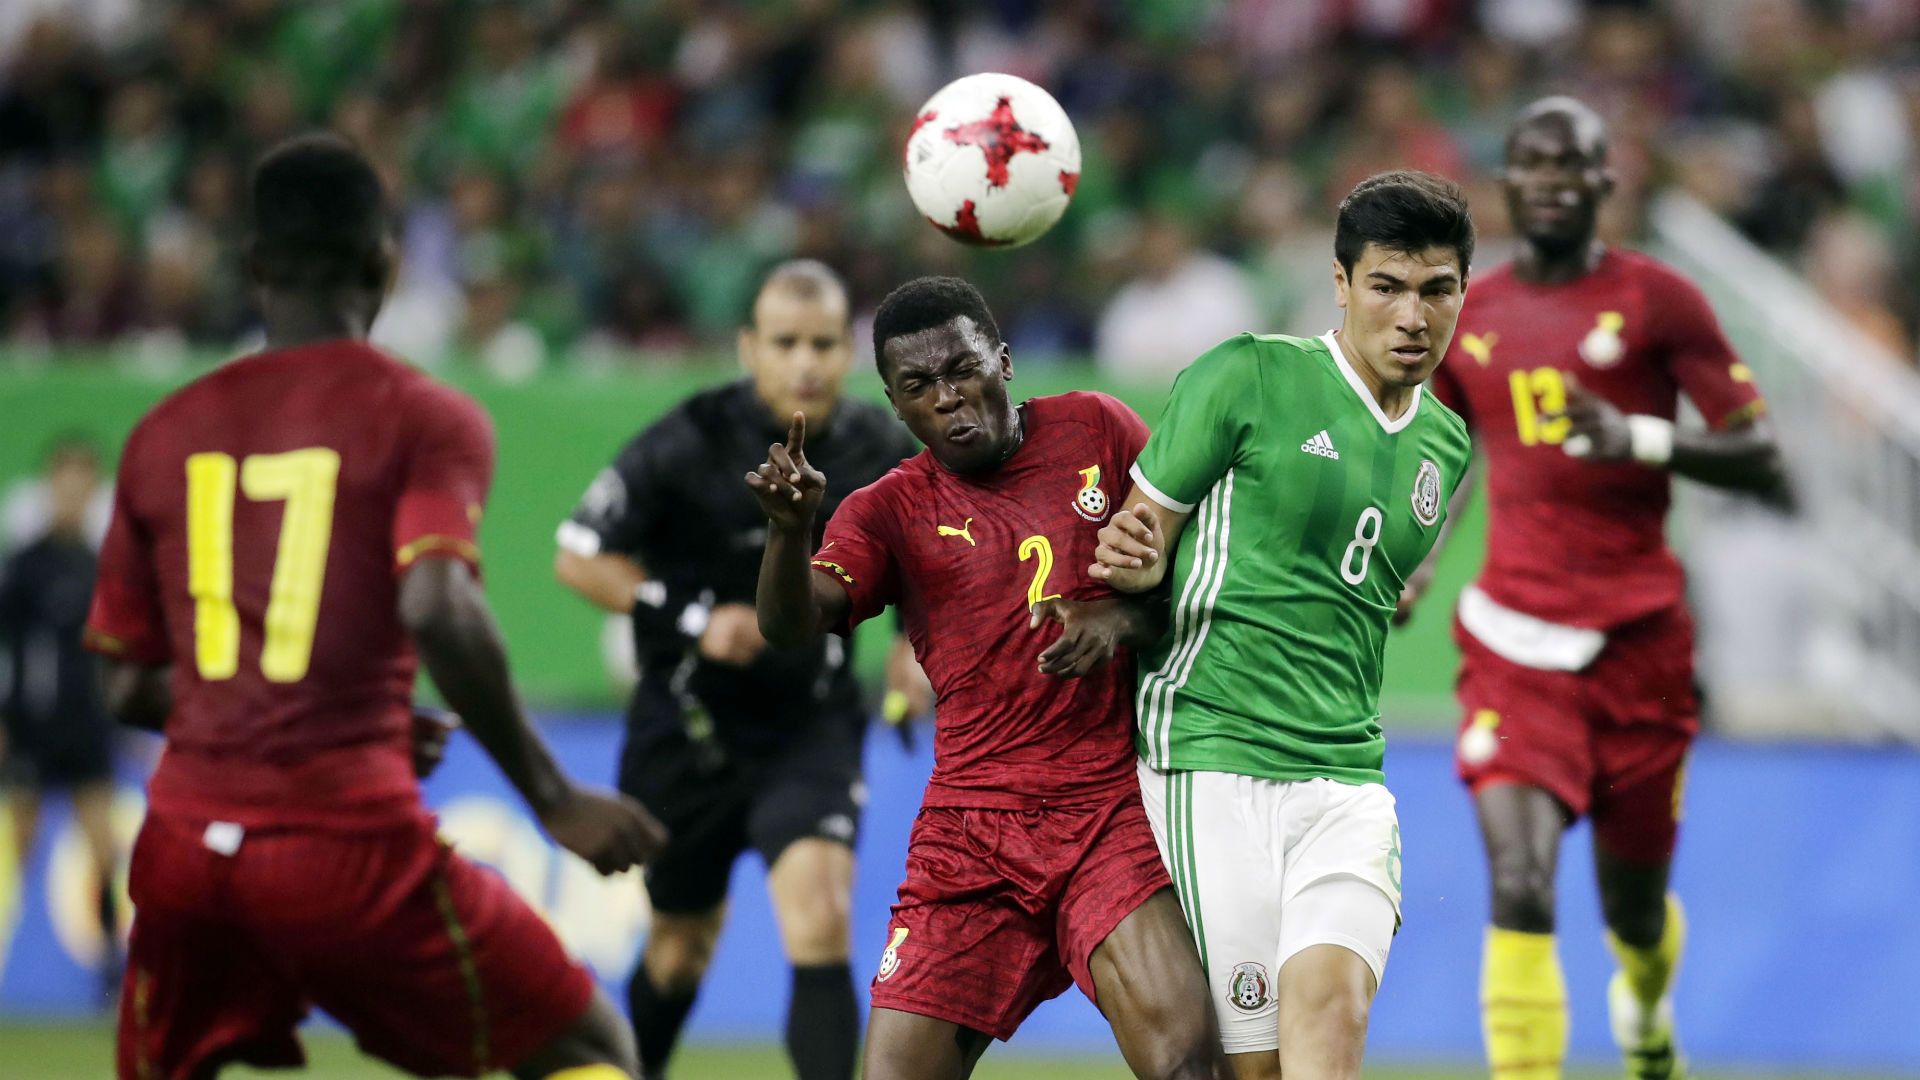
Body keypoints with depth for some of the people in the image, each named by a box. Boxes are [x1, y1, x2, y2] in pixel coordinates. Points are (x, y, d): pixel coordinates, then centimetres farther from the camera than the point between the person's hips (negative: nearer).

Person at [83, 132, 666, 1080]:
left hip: (183, 848, 4)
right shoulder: (425, 419, -1)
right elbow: (435, 608, -19)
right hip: (348, 841, -4)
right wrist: (553, 798, -12)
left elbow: (128, 688, 14)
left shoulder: (165, 434, 12)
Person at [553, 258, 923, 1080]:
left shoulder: (881, 450, -7)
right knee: (682, 944, 16)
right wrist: (693, 619, -23)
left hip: (812, 719, 1)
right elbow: (578, 558, -12)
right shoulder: (690, 444, -17)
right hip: (688, 724, -1)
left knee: (819, 920, -21)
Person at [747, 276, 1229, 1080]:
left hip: (1114, 806, -1)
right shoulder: (891, 510, 6)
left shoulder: (1096, 431, 6)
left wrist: (1125, 617, -10)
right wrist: (789, 528, -31)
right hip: (970, 826, 1)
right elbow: (793, 622, -10)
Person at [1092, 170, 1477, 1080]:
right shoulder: (1247, 376, -2)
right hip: (1211, 759, -4)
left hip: (1347, 778, 4)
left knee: (1333, 1005, -20)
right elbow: (1142, 550, 0)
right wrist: (1140, 566, -20)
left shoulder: (1445, 445, 15)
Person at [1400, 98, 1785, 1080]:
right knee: (1519, 893, -19)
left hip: (1639, 642, -1)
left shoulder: (1658, 300, -1)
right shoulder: (1465, 317, 8)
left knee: (1634, 907, 14)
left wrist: (1640, 439, -20)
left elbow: (1759, 459, -4)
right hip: (1515, 645, 1)